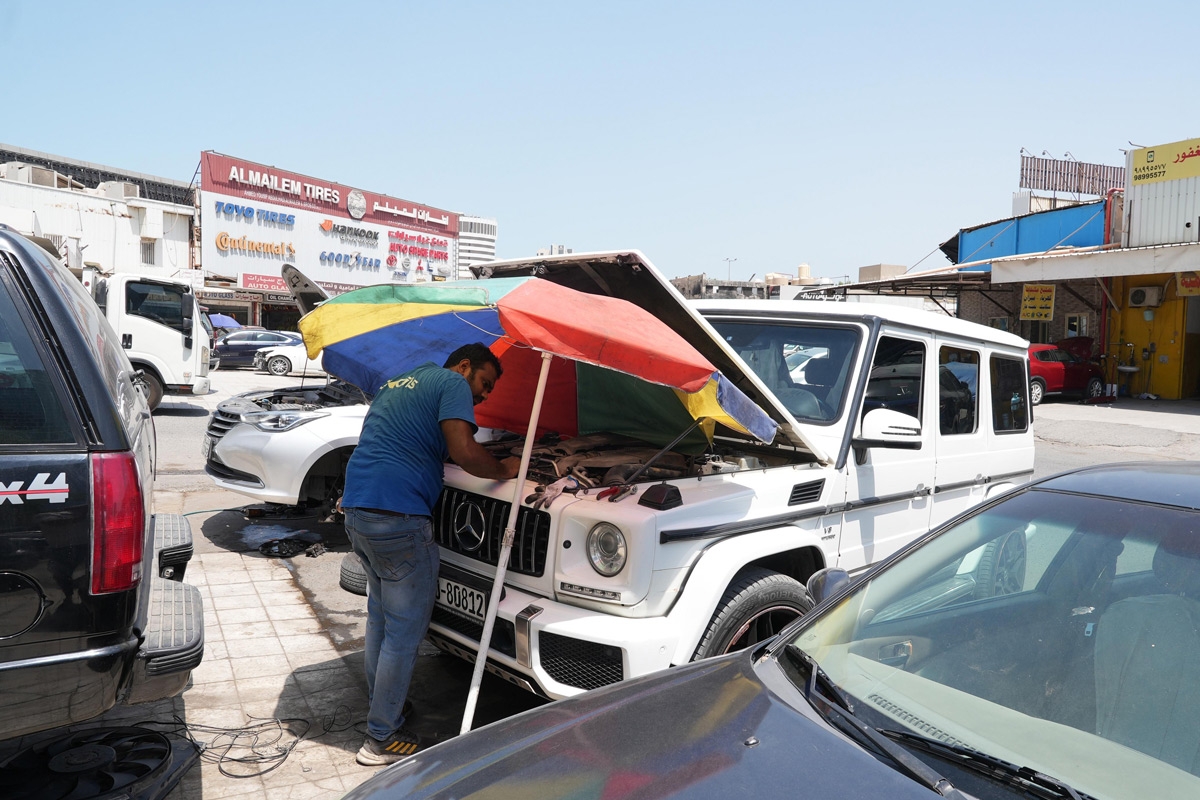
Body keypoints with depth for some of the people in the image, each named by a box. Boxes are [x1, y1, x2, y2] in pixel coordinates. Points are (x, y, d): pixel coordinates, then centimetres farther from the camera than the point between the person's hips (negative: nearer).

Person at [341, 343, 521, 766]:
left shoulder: (394, 384, 23)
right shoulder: (452, 385, -5)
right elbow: (465, 453, -18)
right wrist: (504, 469, -2)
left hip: (357, 509, 10)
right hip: (397, 517, -9)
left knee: (380, 616, 23)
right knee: (405, 630, 3)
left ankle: (381, 703, 37)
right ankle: (383, 739, 12)